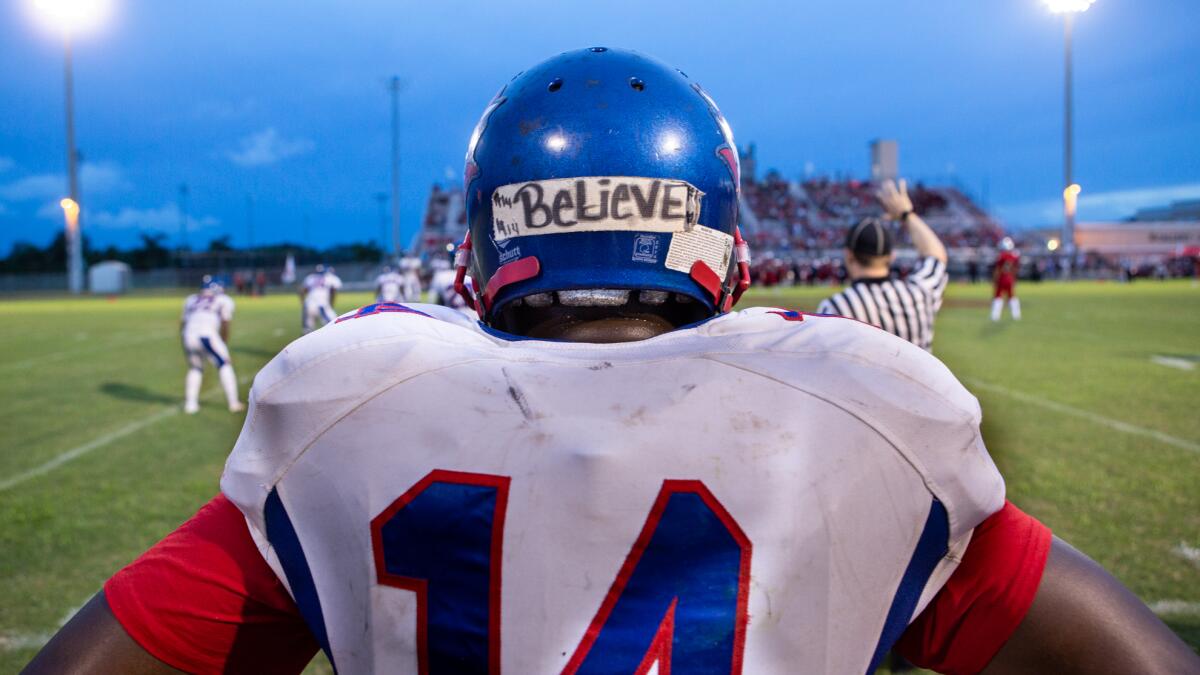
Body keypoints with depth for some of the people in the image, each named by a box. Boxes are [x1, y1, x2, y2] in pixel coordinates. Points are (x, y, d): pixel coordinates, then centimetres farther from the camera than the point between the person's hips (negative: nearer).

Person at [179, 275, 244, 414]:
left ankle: (190, 404, 17)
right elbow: (225, 325, 9)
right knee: (224, 365, 12)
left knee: (195, 368, 24)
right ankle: (233, 403, 9)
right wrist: (224, 346, 18)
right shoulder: (224, 300, 16)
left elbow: (183, 323, 21)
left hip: (188, 335, 4)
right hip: (206, 335, -4)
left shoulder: (191, 299, 27)